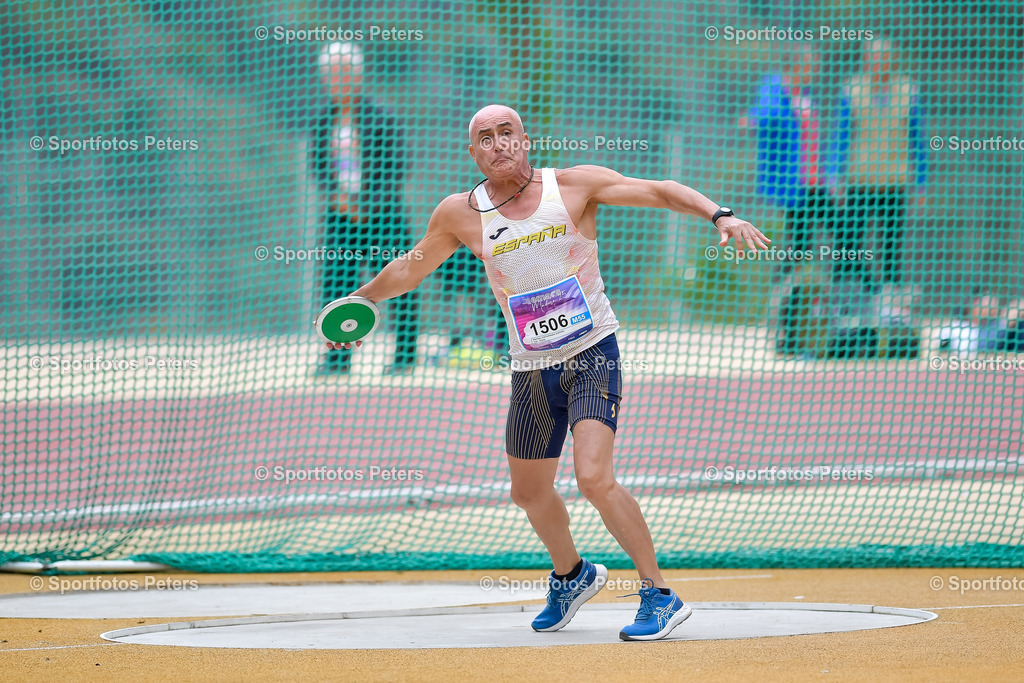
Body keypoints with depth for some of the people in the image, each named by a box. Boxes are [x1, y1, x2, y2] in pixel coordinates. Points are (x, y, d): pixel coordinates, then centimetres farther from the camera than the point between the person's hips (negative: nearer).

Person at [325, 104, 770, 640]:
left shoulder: (574, 185, -7)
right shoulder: (461, 214, 0)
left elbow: (658, 191, -9)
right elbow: (409, 269, 17)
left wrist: (720, 215, -22)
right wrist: (359, 299, 21)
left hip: (592, 355, -4)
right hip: (531, 370, 5)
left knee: (594, 477, -22)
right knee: (529, 491, 17)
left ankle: (660, 596, -13)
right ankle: (571, 576, 46)